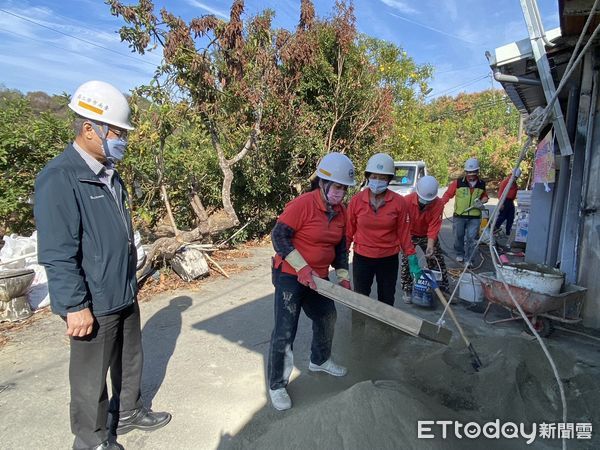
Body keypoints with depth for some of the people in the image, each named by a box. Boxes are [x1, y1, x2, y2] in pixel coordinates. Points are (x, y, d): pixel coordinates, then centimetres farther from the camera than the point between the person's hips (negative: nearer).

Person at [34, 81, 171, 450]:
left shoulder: (109, 173, 9)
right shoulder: (60, 178, -18)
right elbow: (58, 254, -21)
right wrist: (75, 306, -20)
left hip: (124, 295, 8)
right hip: (93, 304, -8)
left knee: (130, 361, 23)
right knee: (92, 378, 12)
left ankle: (129, 412, 44)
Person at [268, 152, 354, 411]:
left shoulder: (341, 211, 2)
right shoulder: (303, 204, -22)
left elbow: (340, 246, 12)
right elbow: (279, 235, -21)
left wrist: (343, 275, 4)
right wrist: (302, 268, -25)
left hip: (318, 278, 8)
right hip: (290, 276, -8)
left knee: (327, 318, 22)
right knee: (284, 332, -5)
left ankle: (319, 361, 49)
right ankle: (277, 386, 15)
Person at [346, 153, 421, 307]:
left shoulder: (399, 202, -8)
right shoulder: (356, 200, -8)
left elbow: (403, 232, -1)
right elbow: (349, 230, -1)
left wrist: (411, 258, 0)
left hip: (389, 260, 0)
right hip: (362, 259, 0)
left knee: (386, 302, 16)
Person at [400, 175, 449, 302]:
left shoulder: (438, 203, -23)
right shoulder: (407, 200, -27)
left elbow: (434, 226, -24)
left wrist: (430, 246, -33)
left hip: (428, 236, 1)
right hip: (410, 235, -1)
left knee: (438, 260, 3)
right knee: (406, 261, -3)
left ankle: (444, 289, 17)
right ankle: (407, 290, 12)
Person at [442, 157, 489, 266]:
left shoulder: (482, 184, 4)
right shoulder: (458, 182, -6)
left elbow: (484, 196, 21)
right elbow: (448, 194, -2)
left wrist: (482, 201, -2)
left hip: (475, 217, 1)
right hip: (459, 216, -1)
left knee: (471, 238, 1)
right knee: (458, 237, 11)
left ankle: (468, 259, 12)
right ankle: (459, 254, 33)